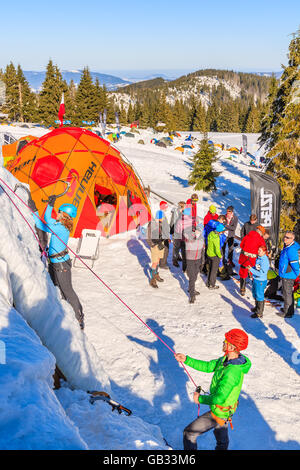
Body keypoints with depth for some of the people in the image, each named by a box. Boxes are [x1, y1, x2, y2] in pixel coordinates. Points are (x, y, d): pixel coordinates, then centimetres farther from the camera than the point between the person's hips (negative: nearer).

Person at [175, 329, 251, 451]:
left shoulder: (232, 372, -37)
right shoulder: (226, 359, -9)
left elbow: (219, 398, -33)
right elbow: (208, 366, 2)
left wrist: (200, 399, -18)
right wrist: (186, 360, -6)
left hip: (219, 413, -9)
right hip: (225, 411, 9)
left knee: (189, 433, 3)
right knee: (222, 440, 31)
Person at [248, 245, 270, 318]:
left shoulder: (265, 261, -24)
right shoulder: (259, 258, 3)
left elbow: (261, 273, -27)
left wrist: (251, 270, -23)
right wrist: (251, 268, 1)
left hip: (261, 281, -9)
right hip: (255, 279, 9)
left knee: (259, 296, 2)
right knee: (255, 294, 24)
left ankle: (259, 313, 13)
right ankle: (257, 307, 44)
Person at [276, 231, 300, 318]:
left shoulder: (291, 250, -27)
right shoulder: (287, 246, 5)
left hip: (288, 276, -10)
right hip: (286, 274, 10)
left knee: (287, 294, 1)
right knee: (288, 292, 21)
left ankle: (287, 313, 12)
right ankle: (289, 309, 36)